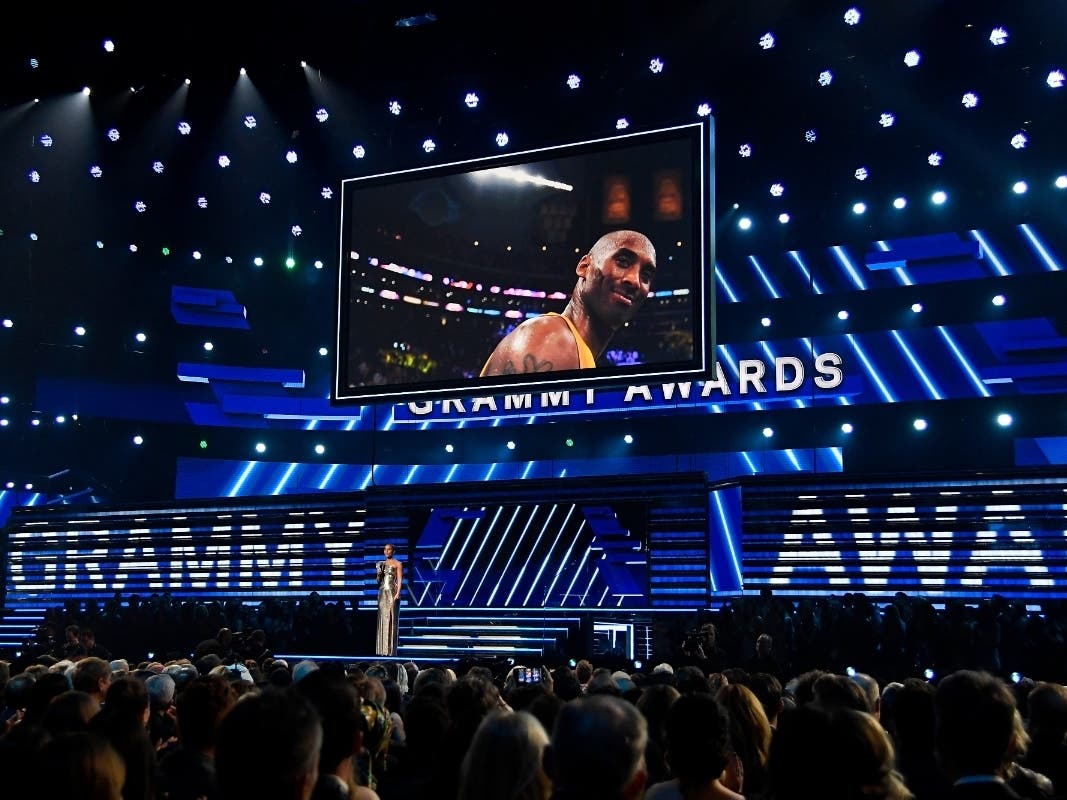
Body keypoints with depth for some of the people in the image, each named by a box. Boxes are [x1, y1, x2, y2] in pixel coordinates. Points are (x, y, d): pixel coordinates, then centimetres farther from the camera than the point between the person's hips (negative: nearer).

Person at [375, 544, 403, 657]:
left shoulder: (397, 564, 0)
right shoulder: (381, 564, 16)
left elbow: (400, 580, -8)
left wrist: (398, 593, -19)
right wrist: (378, 574, -1)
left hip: (392, 592, -6)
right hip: (382, 593, 6)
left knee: (391, 620, -7)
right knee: (382, 619, 3)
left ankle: (391, 649, -7)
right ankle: (381, 649, 5)